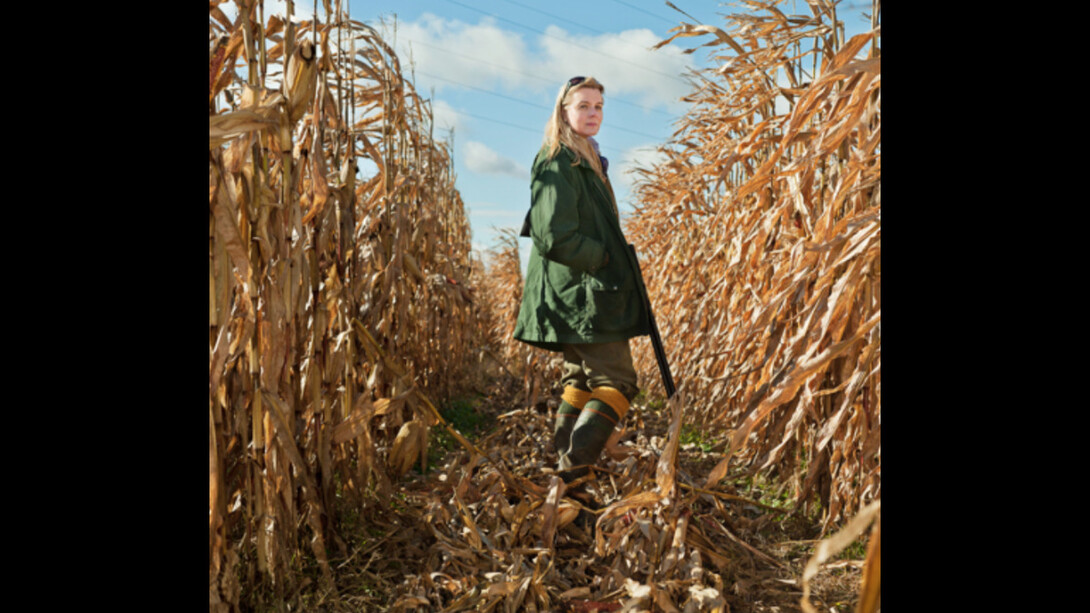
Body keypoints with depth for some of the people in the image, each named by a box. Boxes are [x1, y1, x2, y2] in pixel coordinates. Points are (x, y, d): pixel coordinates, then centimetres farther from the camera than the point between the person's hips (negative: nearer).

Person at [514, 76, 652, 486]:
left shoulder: (585, 160, 19)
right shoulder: (559, 164, -14)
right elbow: (556, 237, -22)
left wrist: (616, 258, 10)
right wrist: (605, 258, -13)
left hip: (584, 294, 11)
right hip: (580, 295, -11)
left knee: (581, 380, 13)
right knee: (617, 381, -11)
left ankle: (565, 471, 19)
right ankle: (574, 469, -13)